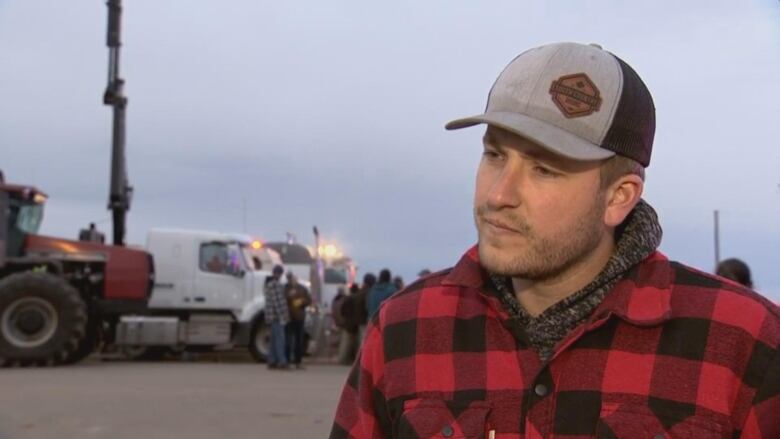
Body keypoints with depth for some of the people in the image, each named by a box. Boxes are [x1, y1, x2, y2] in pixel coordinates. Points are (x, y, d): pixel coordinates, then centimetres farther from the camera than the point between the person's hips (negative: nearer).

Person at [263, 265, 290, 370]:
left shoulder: (269, 284, 18)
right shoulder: (275, 285, -14)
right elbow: (278, 302, -21)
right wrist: (282, 317, -21)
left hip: (272, 317, 10)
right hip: (277, 316, -10)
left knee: (274, 339, 11)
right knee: (280, 339, -11)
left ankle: (272, 362, 11)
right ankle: (282, 362, -14)